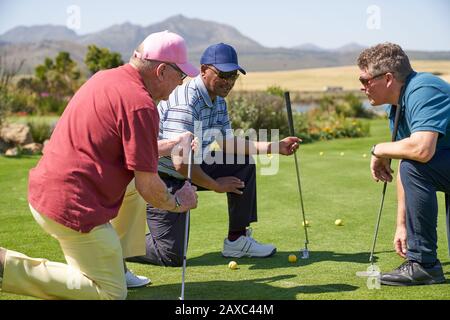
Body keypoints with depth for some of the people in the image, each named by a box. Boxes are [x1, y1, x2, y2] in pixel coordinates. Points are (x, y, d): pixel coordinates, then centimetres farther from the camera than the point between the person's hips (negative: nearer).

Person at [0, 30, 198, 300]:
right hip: (74, 208, -10)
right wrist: (177, 203, 6)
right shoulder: (141, 105, -18)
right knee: (113, 294, 2)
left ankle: (117, 269, 23)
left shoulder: (106, 77, 10)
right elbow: (148, 186, -14)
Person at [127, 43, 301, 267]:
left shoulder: (218, 101, 5)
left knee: (244, 164, 7)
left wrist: (274, 147, 5)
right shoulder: (185, 103, -27)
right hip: (163, 179, -9)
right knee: (171, 257, -11)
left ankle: (237, 240, 11)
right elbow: (182, 164, -30)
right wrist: (216, 185, -15)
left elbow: (227, 142, 13)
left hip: (190, 170, 9)